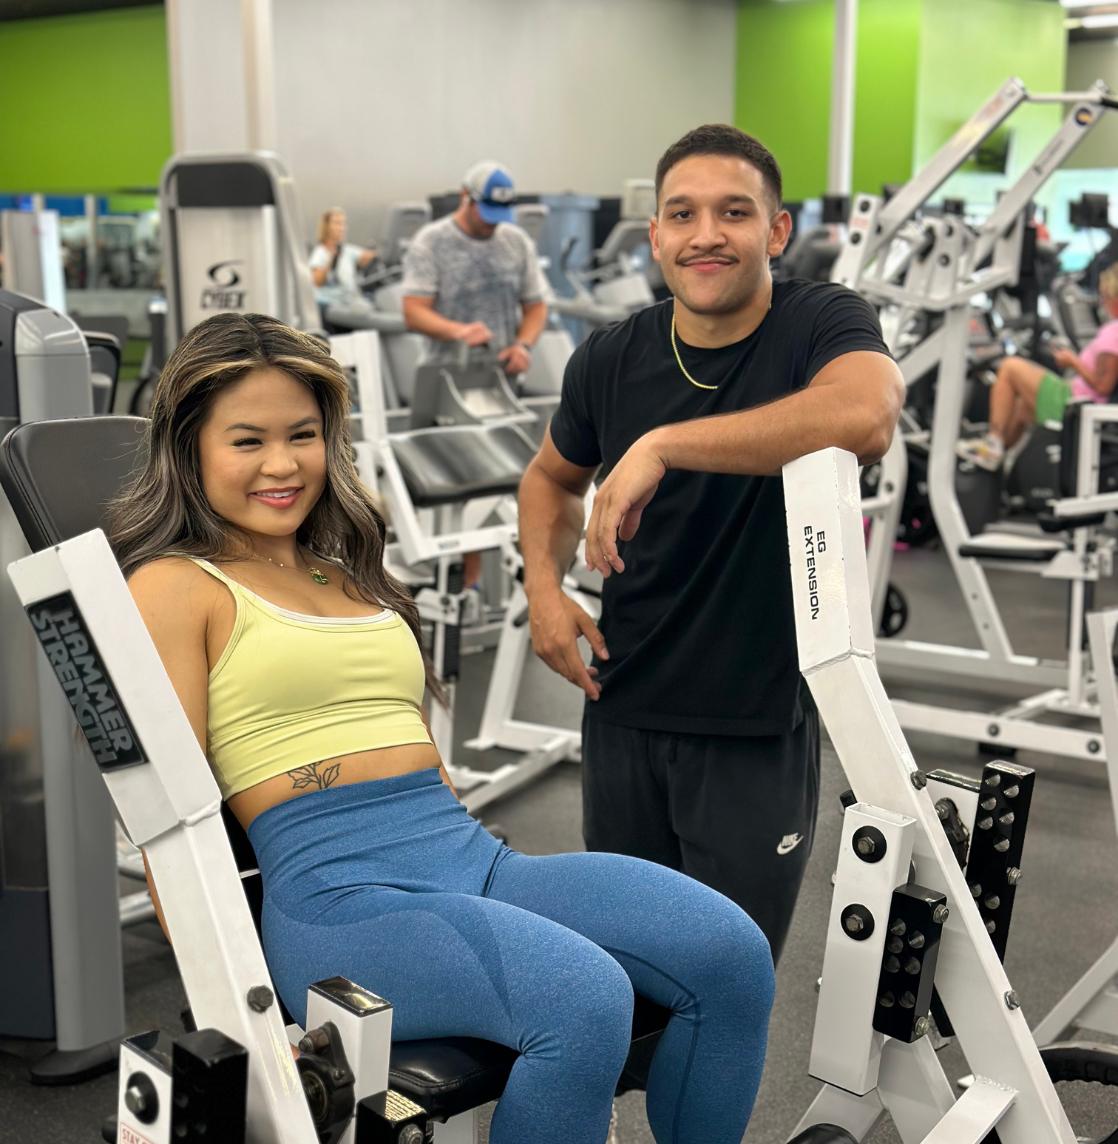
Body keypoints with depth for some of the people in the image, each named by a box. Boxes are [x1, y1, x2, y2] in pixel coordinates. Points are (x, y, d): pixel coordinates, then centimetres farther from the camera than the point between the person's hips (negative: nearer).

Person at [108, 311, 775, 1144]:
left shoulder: (352, 575, 25)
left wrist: (500, 884, 17)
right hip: (336, 894, -7)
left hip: (475, 857, 7)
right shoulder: (175, 588, 3)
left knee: (730, 952, -15)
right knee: (585, 999, -32)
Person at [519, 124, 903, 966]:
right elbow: (553, 476, 17)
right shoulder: (611, 359, -1)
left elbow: (866, 415, -37)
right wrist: (544, 583, -1)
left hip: (760, 726, -4)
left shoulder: (822, 324, -13)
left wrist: (664, 444, -36)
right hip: (623, 714, 4)